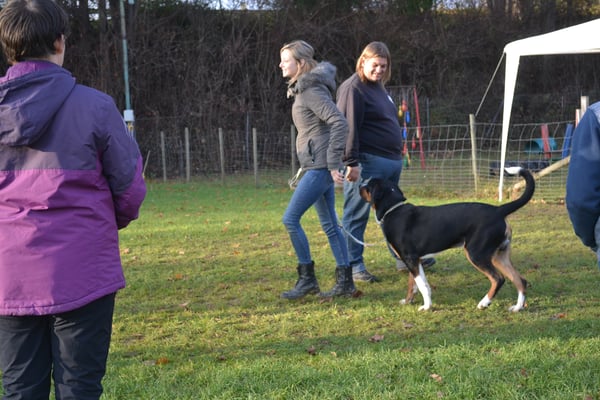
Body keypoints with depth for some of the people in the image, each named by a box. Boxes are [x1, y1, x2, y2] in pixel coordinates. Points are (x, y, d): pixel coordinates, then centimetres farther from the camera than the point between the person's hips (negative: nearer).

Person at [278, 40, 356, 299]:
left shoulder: (312, 91, -15)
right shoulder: (302, 89, 15)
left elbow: (340, 123, -24)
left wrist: (333, 164, -23)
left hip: (320, 167, -10)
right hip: (315, 166, 10)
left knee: (290, 219, -9)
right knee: (329, 224, 11)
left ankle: (307, 278, 1)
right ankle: (345, 282, 14)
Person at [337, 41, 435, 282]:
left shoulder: (378, 87, 18)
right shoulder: (353, 89, -11)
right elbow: (348, 128, -19)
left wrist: (397, 156, 25)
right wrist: (351, 162, -23)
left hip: (390, 161, 10)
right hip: (368, 163, -10)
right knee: (356, 216, -3)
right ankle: (353, 266, 1)